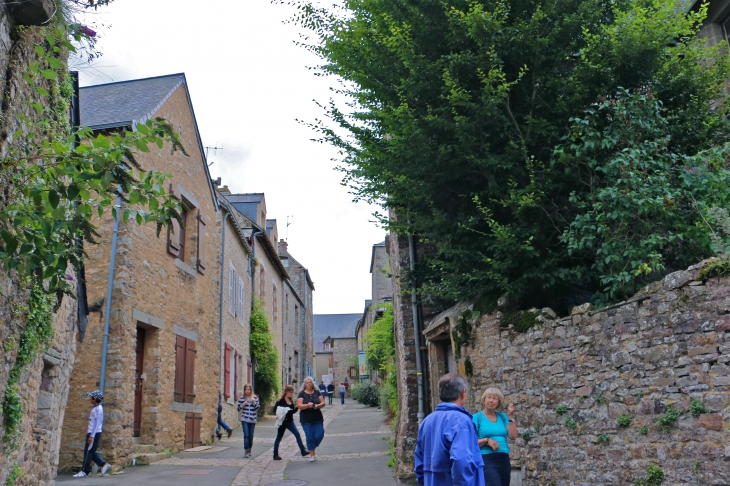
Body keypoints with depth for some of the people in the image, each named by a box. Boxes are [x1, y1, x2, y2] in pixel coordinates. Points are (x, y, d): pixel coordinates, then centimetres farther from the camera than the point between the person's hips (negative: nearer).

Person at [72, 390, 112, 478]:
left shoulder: (97, 409, -16)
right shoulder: (96, 408, 13)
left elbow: (97, 423, -21)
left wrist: (92, 436, -22)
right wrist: (89, 429, 21)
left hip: (94, 433, -10)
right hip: (92, 433, 10)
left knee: (88, 452, -2)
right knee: (91, 452, 12)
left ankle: (84, 471, 5)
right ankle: (104, 465, 12)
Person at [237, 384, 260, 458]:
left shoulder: (255, 397, 3)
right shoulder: (241, 398, 1)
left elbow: (258, 407, 2)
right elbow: (239, 408, 5)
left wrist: (254, 402, -14)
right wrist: (243, 404, -13)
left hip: (252, 419, 2)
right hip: (244, 419, -1)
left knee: (251, 436, 8)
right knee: (246, 435, -11)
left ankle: (249, 451, 23)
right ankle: (246, 451, -8)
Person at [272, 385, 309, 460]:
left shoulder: (291, 400, 9)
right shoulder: (281, 400, -10)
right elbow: (275, 409, -16)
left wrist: (297, 407, -4)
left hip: (290, 421, 6)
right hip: (282, 421, -6)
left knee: (297, 435, 0)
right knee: (279, 437, 5)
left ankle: (303, 451, 2)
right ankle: (275, 455, 15)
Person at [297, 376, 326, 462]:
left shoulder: (317, 392, 5)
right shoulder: (301, 394, -1)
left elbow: (323, 403, 2)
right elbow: (299, 406, -11)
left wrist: (317, 406, -19)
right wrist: (307, 405, -28)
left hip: (317, 418, 2)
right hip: (306, 420, -2)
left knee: (319, 435, -5)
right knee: (309, 437, -1)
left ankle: (314, 447, 26)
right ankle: (312, 455, 13)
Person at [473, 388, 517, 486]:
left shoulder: (502, 417, 13)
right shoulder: (477, 417, -2)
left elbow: (513, 436, 3)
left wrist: (510, 417, -2)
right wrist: (487, 440, -19)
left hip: (504, 460, 6)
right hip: (486, 460, -6)